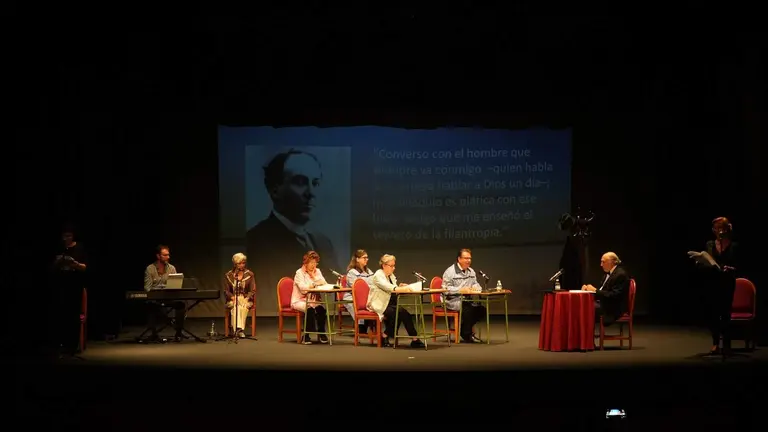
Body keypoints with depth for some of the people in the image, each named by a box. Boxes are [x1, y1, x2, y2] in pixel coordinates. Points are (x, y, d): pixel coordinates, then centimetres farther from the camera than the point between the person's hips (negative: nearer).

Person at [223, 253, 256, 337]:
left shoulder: (249, 275, 8)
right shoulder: (228, 275, 9)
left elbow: (253, 291, 5)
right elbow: (226, 291, 8)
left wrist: (246, 298, -13)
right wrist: (233, 297, -11)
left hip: (246, 299, 0)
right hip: (233, 299, 0)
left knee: (243, 307, -37)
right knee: (235, 307, -36)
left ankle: (239, 330, -48)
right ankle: (238, 329, -50)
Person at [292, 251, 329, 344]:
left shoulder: (317, 271, 10)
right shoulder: (299, 273, -6)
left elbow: (325, 284, -4)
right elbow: (303, 288, -21)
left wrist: (314, 276, -13)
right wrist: (315, 284, -22)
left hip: (312, 301, 5)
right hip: (299, 301, -5)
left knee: (321, 309, -26)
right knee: (309, 309, -34)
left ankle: (321, 333, -6)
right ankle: (306, 336, -22)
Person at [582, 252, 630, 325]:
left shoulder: (620, 274, -14)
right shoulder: (609, 273, 17)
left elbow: (614, 295, -21)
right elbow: (602, 291, 17)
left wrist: (595, 290, -20)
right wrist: (589, 289, 0)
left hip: (614, 308, -10)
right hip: (603, 302, 10)